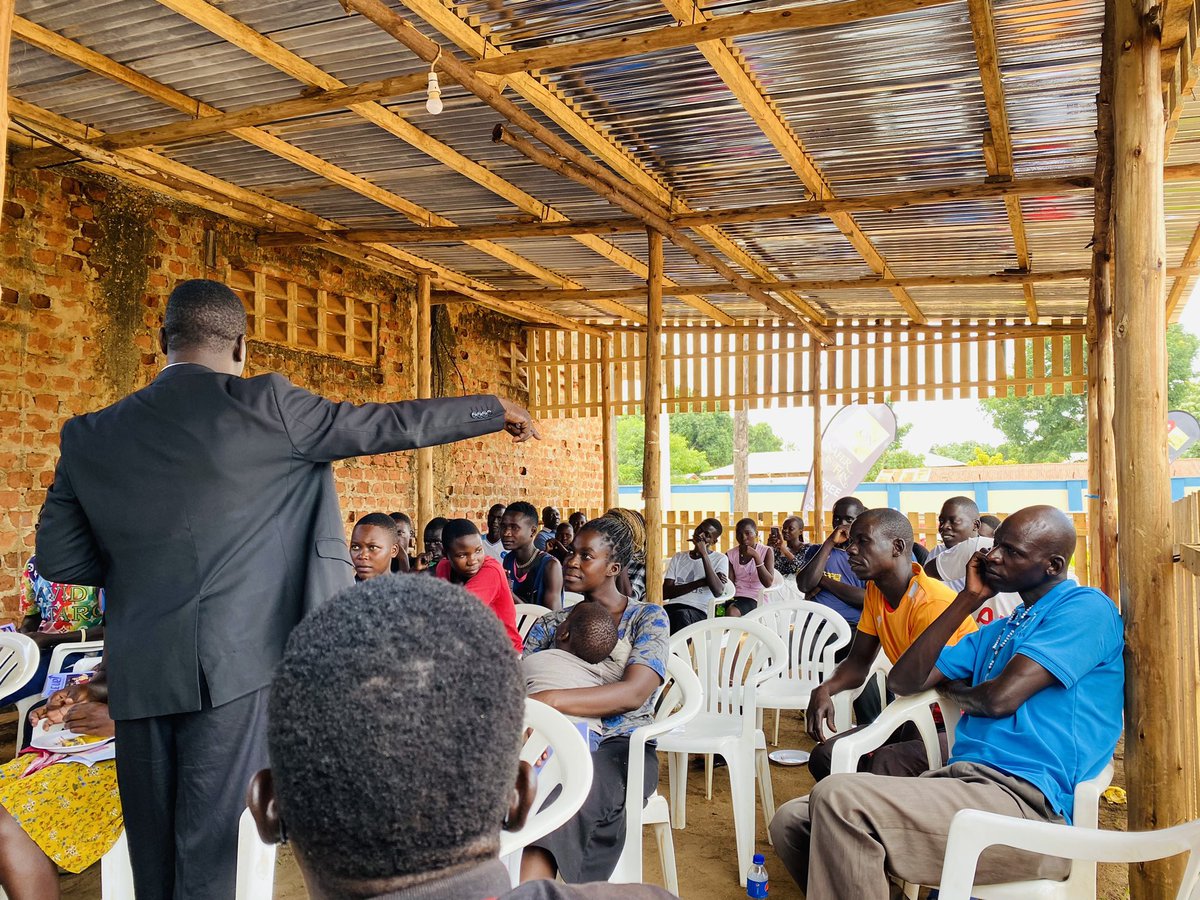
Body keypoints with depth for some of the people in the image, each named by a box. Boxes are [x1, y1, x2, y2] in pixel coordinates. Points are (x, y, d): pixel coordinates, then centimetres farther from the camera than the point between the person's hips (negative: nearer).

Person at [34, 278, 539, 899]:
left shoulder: (91, 436, 5)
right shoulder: (262, 406, -7)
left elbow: (57, 556, 9)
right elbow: (391, 425, -1)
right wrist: (496, 410, 11)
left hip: (138, 677, 5)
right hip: (234, 666, -4)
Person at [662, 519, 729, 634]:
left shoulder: (720, 559, 12)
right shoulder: (678, 557, 22)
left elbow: (718, 592, -8)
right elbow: (665, 593, 7)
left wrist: (704, 554, -8)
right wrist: (702, 582, -4)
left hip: (699, 611, -3)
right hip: (672, 607, 3)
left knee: (681, 615, -39)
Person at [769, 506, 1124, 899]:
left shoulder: (1086, 608, -1)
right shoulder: (996, 631, 25)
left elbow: (1000, 698, -13)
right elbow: (903, 681, 14)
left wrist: (949, 687, 11)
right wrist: (968, 599, 12)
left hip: (1028, 801, -8)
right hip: (960, 778, 9)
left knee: (838, 799, -28)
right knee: (791, 822, -5)